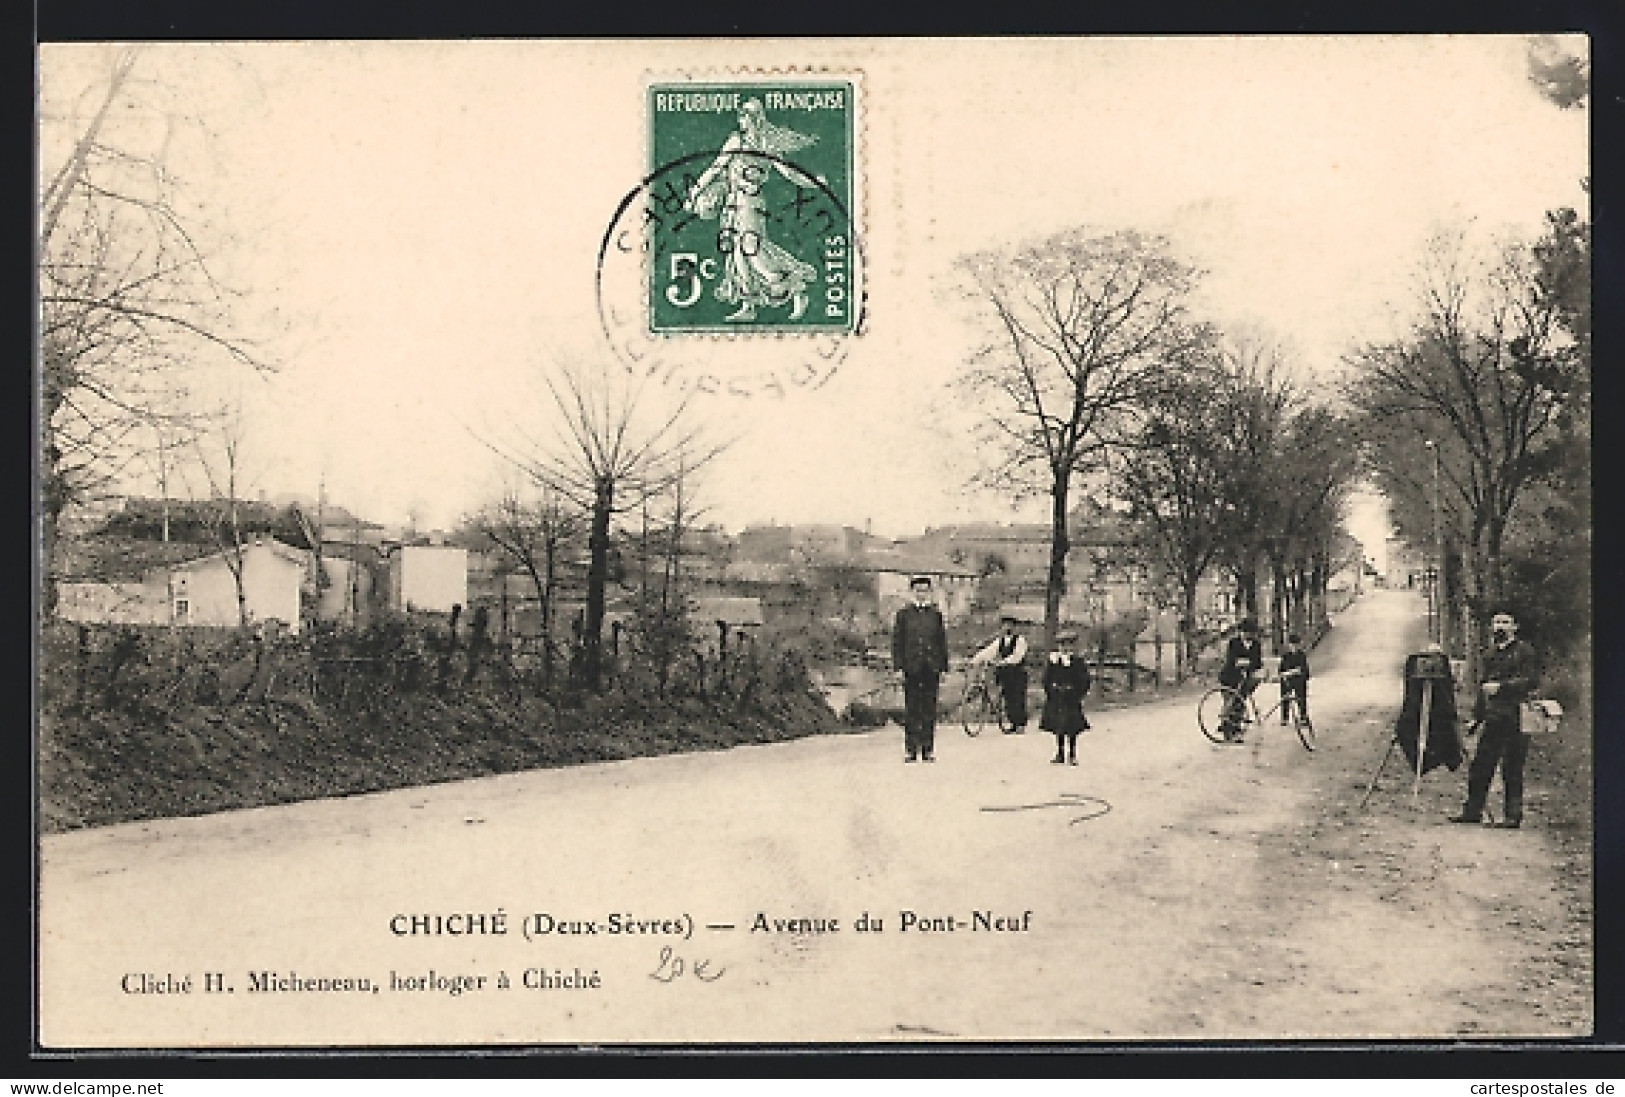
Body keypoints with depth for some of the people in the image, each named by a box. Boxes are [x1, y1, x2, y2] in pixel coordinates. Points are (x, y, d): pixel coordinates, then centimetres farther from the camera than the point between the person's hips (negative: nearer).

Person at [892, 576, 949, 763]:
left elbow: (942, 642, 11)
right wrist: (898, 667, -4)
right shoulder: (903, 614, 6)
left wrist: (943, 668, 5)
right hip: (911, 668, -1)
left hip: (932, 668, 1)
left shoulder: (936, 614, 10)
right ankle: (910, 749, 4)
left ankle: (928, 748, 7)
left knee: (930, 709, 2)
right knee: (911, 709, 0)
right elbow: (897, 641, 4)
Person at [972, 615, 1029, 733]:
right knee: (1008, 699, 5)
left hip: (1017, 673, -5)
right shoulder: (1000, 640, 12)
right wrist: (974, 659, -11)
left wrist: (1002, 661, -30)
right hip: (1005, 673, 5)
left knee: (1018, 699, -6)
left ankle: (1021, 725, 1)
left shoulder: (1020, 640, -5)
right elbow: (989, 651, 3)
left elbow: (1016, 656, -18)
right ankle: (1013, 725, 12)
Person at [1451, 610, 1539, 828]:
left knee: (1512, 769, -2)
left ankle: (1514, 816, 4)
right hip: (1492, 718, 6)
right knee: (1479, 765, 5)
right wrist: (1477, 716, 21)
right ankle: (1473, 810, 12)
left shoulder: (1523, 651, -1)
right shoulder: (1490, 654, 18)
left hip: (1515, 718, -6)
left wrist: (1501, 686, -18)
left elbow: (1529, 681, -11)